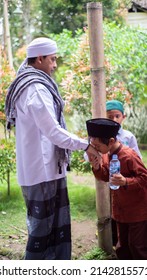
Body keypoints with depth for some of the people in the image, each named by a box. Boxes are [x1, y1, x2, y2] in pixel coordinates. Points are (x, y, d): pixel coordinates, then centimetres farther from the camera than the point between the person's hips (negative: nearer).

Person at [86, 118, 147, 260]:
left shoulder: (129, 155, -26)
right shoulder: (106, 155, -2)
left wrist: (126, 181, -37)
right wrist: (97, 168, -11)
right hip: (120, 210, 8)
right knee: (122, 247, 18)